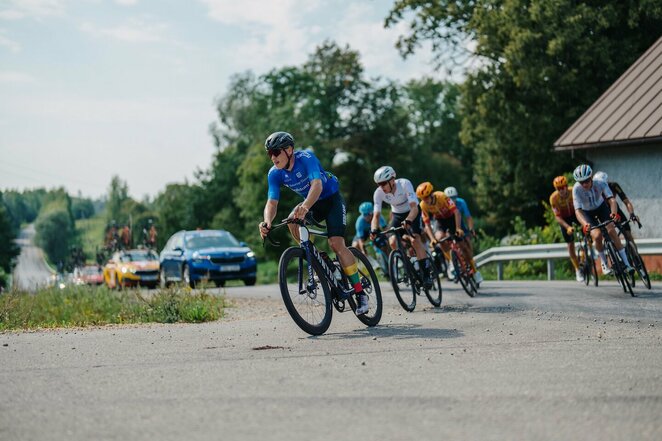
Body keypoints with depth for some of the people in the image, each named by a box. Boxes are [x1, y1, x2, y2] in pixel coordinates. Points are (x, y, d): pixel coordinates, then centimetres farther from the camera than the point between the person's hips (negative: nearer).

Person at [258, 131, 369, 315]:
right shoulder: (274, 174, -13)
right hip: (311, 202, 5)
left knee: (336, 243, -20)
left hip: (331, 198, -5)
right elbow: (272, 202, -21)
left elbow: (317, 185, -44)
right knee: (292, 220, -26)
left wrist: (305, 207, -62)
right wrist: (267, 222, -44)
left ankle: (360, 293, -10)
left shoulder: (305, 158, -29)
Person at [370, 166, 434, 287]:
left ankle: (426, 274, -20)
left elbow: (414, 207, -41)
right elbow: (376, 215, -25)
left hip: (412, 211, -4)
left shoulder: (405, 184, -33)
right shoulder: (378, 193, -24)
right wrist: (374, 230, -45)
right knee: (393, 243, -17)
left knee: (415, 239, -25)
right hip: (397, 214, 4)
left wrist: (408, 221, -59)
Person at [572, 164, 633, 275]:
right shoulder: (577, 188, -32)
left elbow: (612, 199, -41)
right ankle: (604, 263, 0)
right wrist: (585, 224, -57)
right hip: (587, 213, -1)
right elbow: (578, 210, -39)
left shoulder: (600, 184, -30)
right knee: (597, 235, -23)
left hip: (601, 207, 1)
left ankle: (626, 263, -13)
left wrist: (614, 213, -61)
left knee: (611, 231, -19)